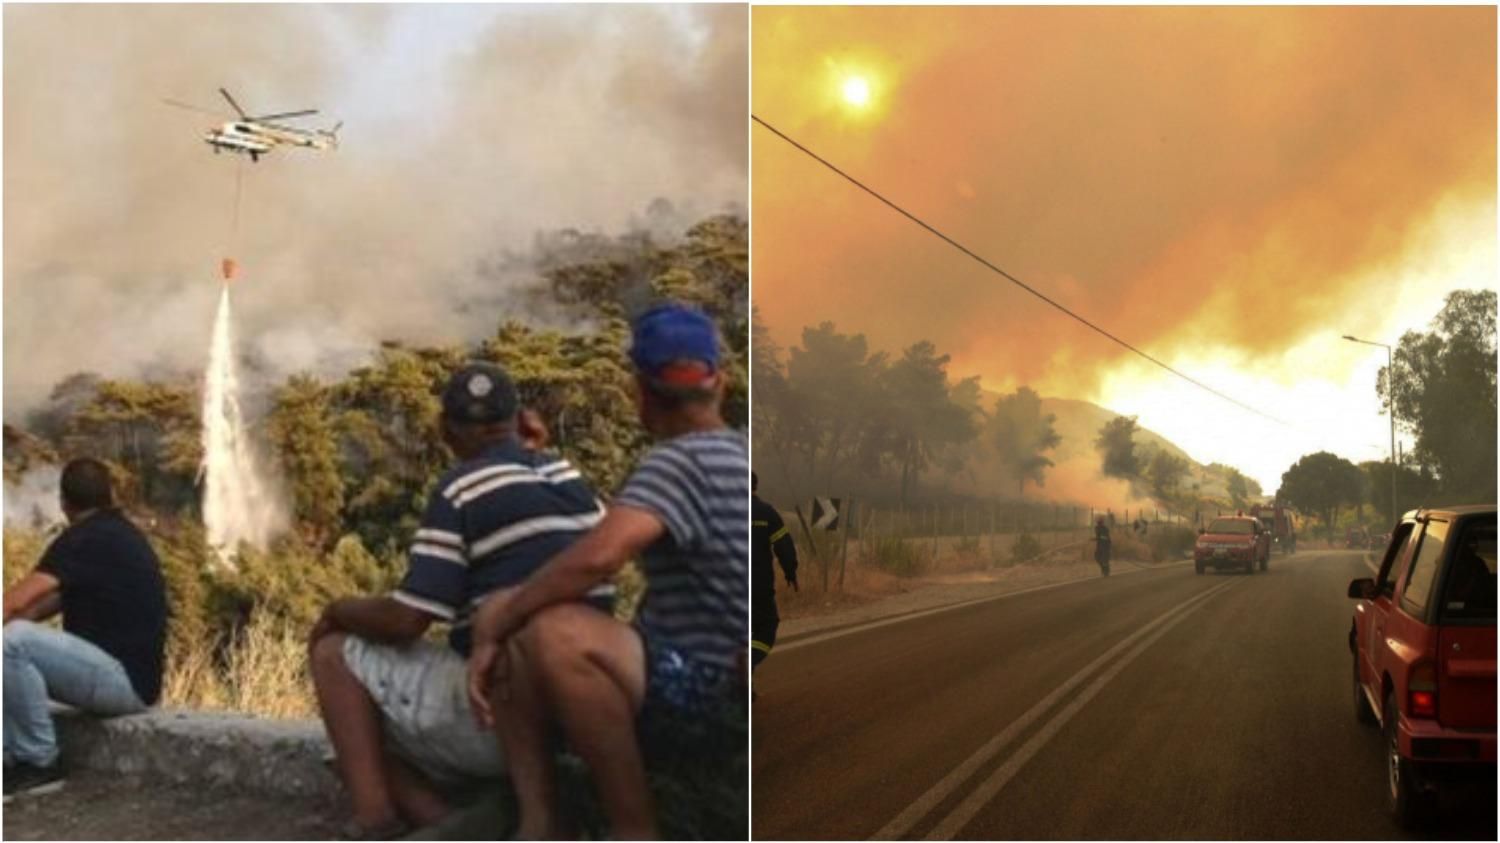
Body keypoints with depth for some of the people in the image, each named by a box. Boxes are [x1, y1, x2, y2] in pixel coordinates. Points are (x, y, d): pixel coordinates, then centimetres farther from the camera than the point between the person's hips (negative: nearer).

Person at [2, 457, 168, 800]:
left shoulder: (87, 539, -14)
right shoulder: (116, 533, 16)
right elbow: (51, 600, 17)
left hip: (125, 679, -10)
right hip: (123, 674, 10)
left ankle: (40, 763, -12)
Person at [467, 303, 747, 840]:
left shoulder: (681, 461, -18)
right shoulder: (735, 457, 12)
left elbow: (597, 556, -32)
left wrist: (495, 629, -20)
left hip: (697, 684, -10)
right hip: (685, 673, 10)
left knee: (554, 634, -34)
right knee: (503, 621, 4)